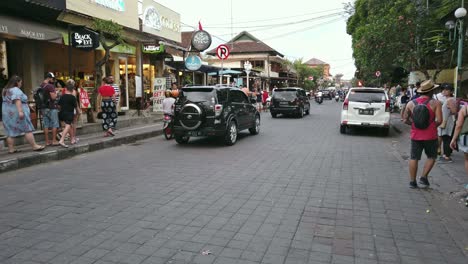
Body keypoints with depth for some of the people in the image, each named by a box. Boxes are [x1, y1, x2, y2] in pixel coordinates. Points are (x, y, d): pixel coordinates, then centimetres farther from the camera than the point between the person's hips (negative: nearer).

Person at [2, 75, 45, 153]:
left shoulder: (5, 90, 17)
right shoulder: (15, 90, -12)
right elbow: (17, 100, -24)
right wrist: (20, 111, -30)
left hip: (7, 113, 9)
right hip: (16, 113, -9)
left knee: (10, 132, 8)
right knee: (28, 130, -4)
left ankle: (11, 149, 8)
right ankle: (34, 146, -4)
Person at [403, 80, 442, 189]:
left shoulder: (411, 103, 2)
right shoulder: (435, 103, -9)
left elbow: (405, 120, 3)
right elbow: (439, 120, -14)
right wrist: (433, 125, 5)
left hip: (415, 136, 3)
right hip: (430, 136, -3)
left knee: (414, 158, 10)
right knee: (431, 157, 16)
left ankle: (412, 181, 14)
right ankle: (424, 177, 9)